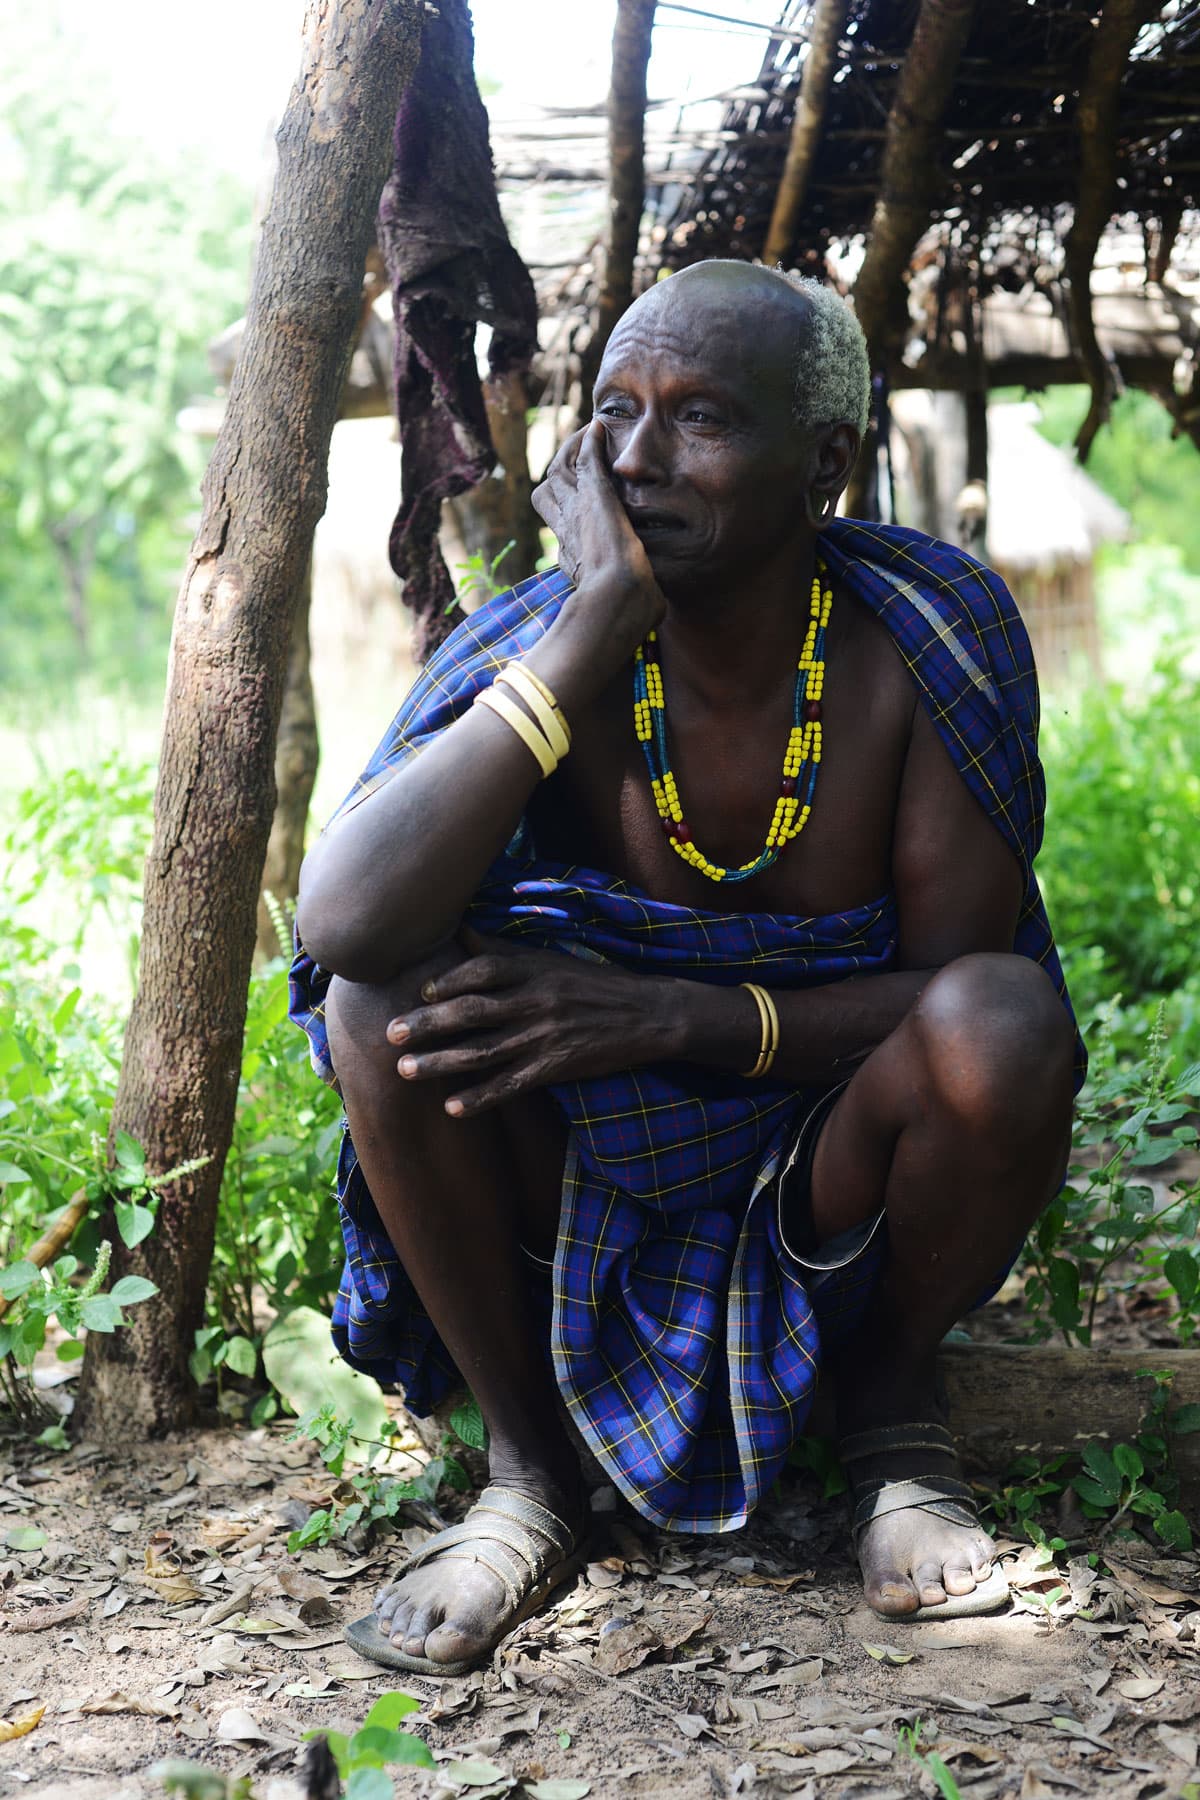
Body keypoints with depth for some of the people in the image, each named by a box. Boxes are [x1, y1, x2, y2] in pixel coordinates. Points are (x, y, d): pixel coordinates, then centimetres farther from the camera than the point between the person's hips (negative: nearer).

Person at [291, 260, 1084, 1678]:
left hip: (828, 1182, 0)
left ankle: (891, 1407, 1)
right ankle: (527, 1465, -5)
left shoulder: (934, 637, -16)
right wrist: (598, 619, -34)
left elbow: (957, 979, -14)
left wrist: (673, 1015, -29)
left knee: (1009, 1023, -30)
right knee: (388, 996, -27)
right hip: (579, 1178, 1)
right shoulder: (538, 647, -17)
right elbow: (346, 920, -35)